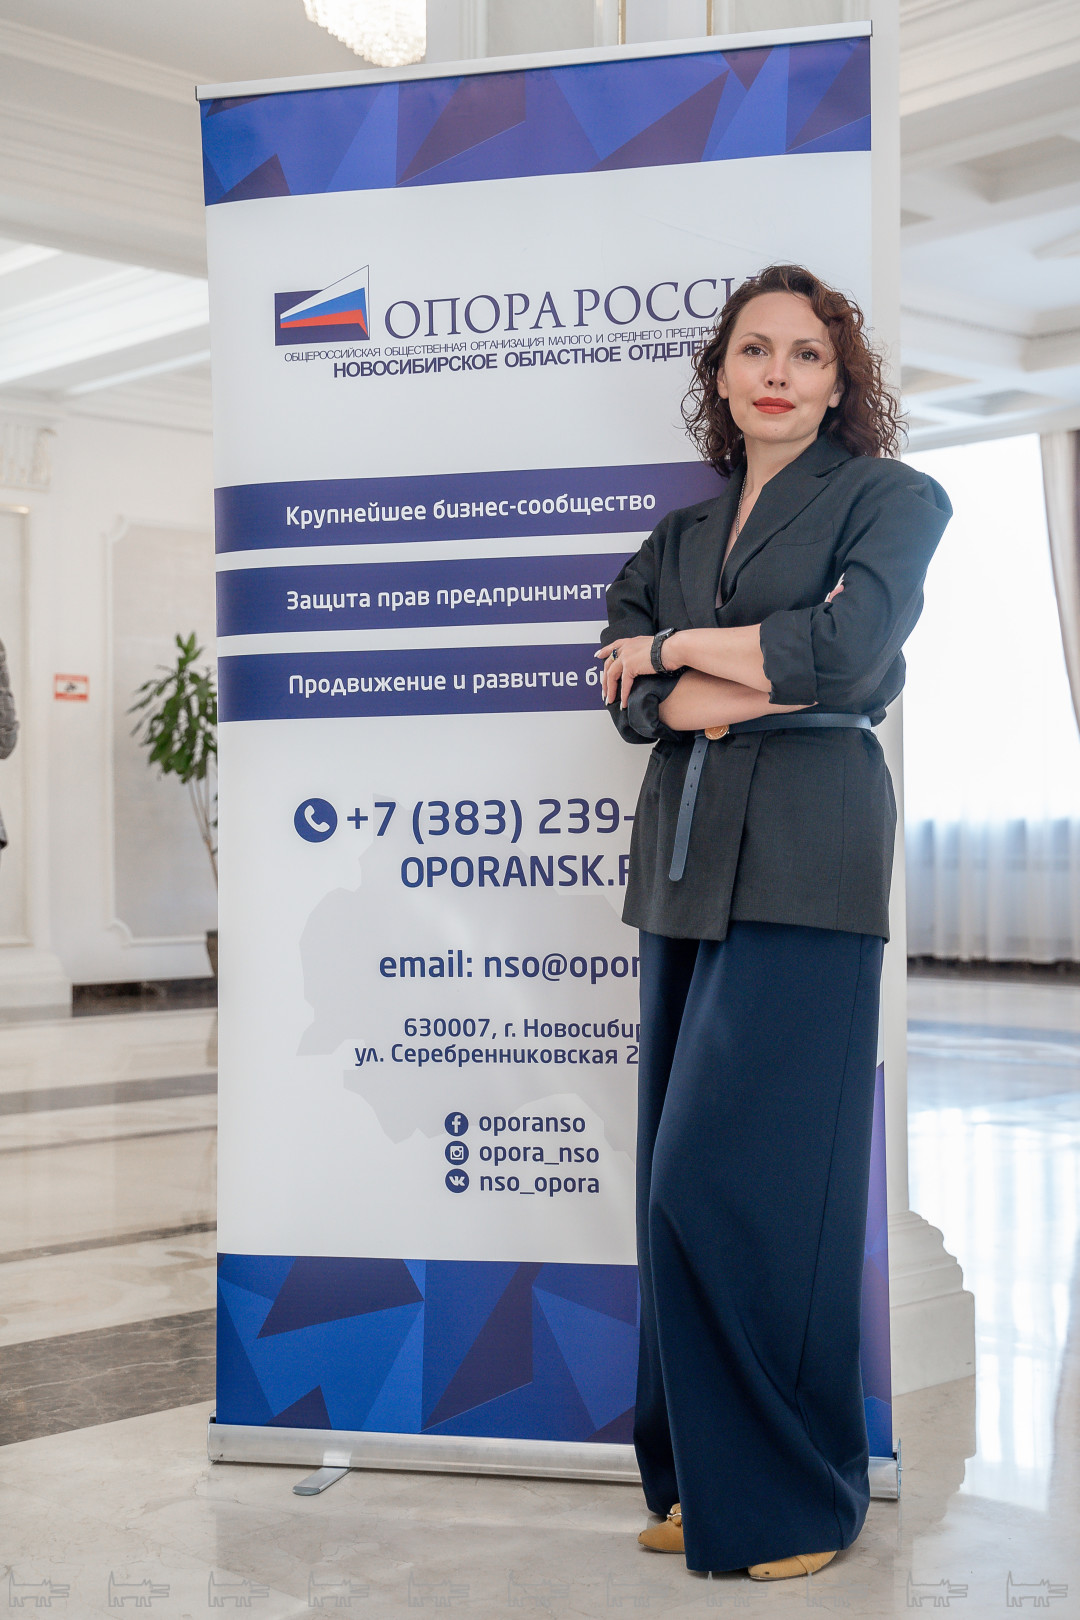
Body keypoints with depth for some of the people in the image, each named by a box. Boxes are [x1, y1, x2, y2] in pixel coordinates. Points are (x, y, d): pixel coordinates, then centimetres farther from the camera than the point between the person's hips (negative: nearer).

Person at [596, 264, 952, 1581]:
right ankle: (699, 1480, 17)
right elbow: (637, 704, 5)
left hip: (803, 865, -6)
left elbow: (850, 652, -12)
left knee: (726, 1175, -9)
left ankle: (791, 1493, 6)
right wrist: (779, 678, -9)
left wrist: (676, 650, -2)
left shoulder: (890, 498, 5)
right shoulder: (680, 537, 20)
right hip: (688, 864, 6)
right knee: (685, 1180, 6)